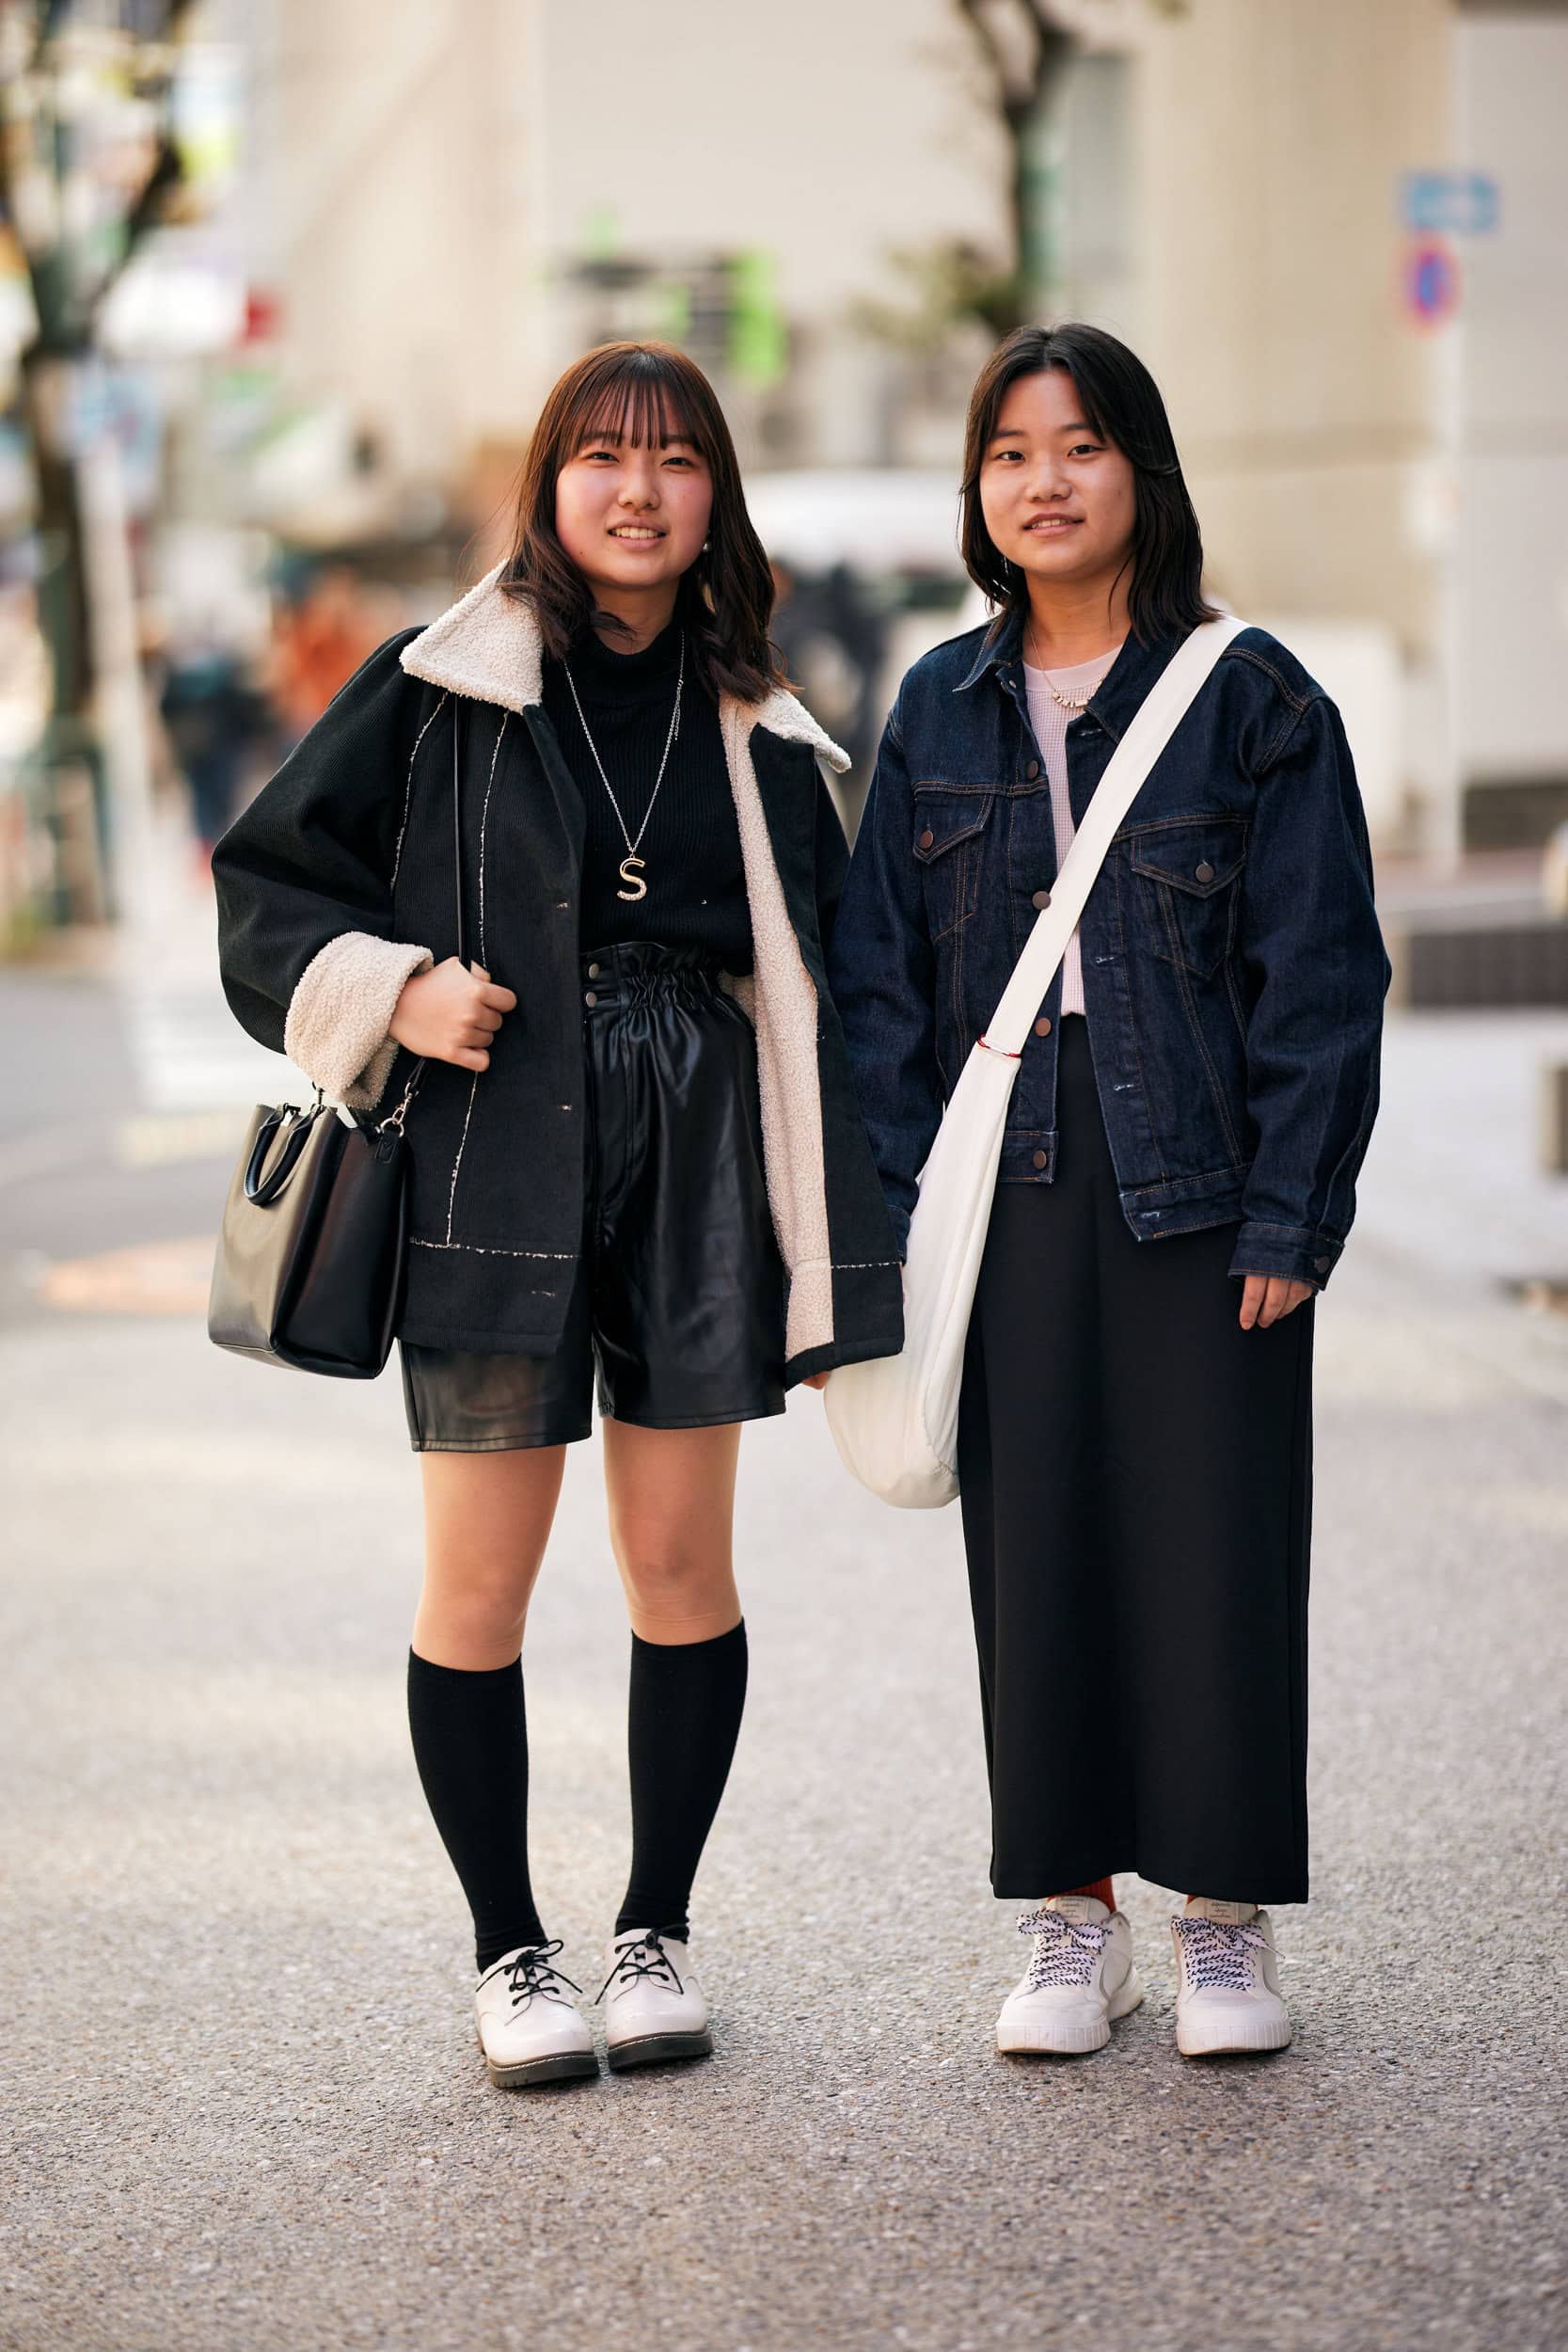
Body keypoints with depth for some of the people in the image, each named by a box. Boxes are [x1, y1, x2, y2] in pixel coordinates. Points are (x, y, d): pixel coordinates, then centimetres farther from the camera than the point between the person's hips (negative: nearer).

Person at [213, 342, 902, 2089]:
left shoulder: (758, 732, 10)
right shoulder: (438, 687, 2)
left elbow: (812, 983, 15)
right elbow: (266, 880, 6)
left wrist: (823, 1242, 9)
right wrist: (395, 989, -12)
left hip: (695, 1160, 2)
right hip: (496, 1166, -2)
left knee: (680, 1561, 6)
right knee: (480, 1582, 1)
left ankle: (654, 1931, 22)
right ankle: (510, 1954, 16)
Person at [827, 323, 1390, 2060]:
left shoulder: (1249, 696, -2)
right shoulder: (941, 710, 9)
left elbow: (1322, 972, -4)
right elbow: (881, 975, 9)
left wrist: (1290, 1215, -11)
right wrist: (900, 1211, 0)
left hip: (1200, 1186, -3)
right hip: (1010, 1185, 3)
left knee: (1214, 1540, 0)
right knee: (1034, 1547, 6)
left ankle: (1226, 1923, 14)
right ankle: (1072, 1923, 18)